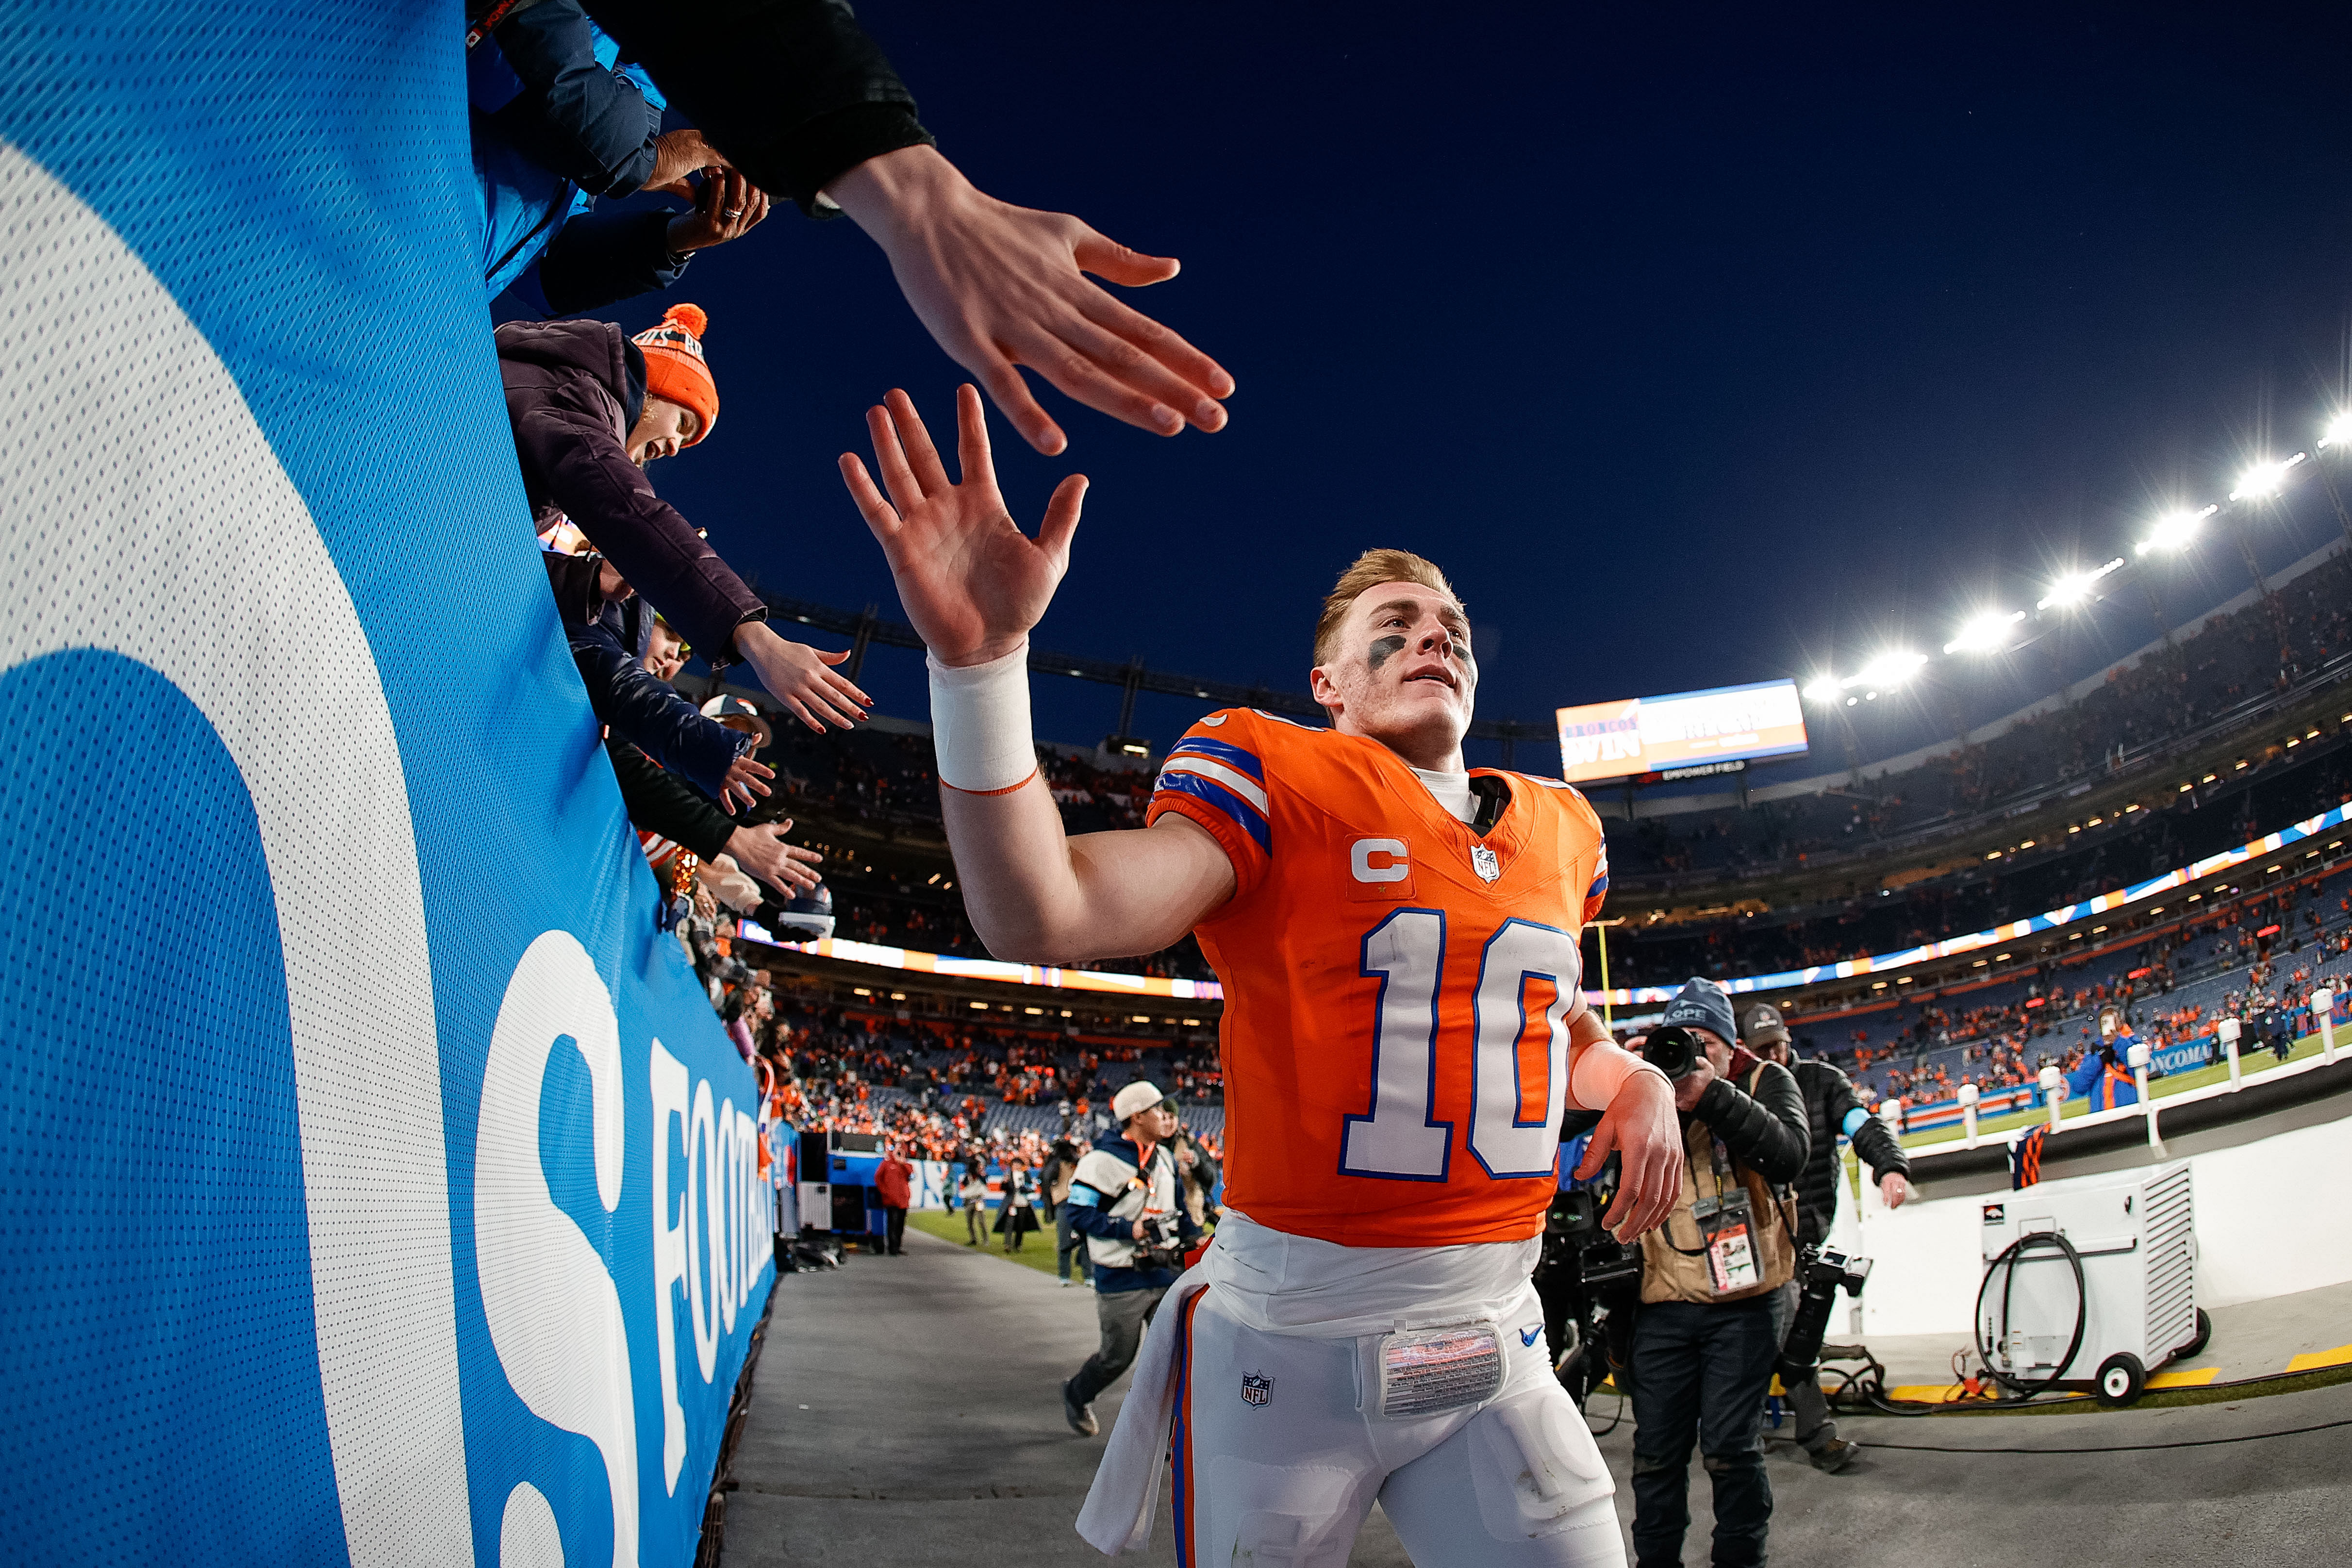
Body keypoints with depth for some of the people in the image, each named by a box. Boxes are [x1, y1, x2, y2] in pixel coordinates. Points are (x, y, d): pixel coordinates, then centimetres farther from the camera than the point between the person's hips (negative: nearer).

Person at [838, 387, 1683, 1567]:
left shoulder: (1562, 832, 12)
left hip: (1493, 1344, 5)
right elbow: (1043, 919, -23)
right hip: (1292, 1340, -4)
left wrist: (1634, 1081, 7)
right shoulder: (1277, 776, -7)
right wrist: (981, 659, -34)